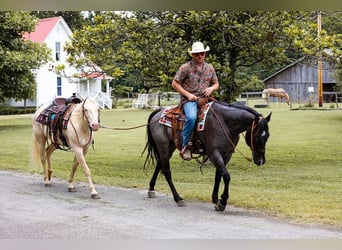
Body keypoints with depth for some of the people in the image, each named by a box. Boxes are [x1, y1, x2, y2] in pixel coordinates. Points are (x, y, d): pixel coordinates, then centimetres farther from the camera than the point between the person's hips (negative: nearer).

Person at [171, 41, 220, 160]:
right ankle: (184, 147, -23)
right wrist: (188, 94, -10)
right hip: (189, 100, -5)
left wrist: (211, 88, -2)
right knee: (192, 117, -35)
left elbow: (216, 84, 22)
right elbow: (175, 84, 0)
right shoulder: (185, 67, -2)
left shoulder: (209, 68, 13)